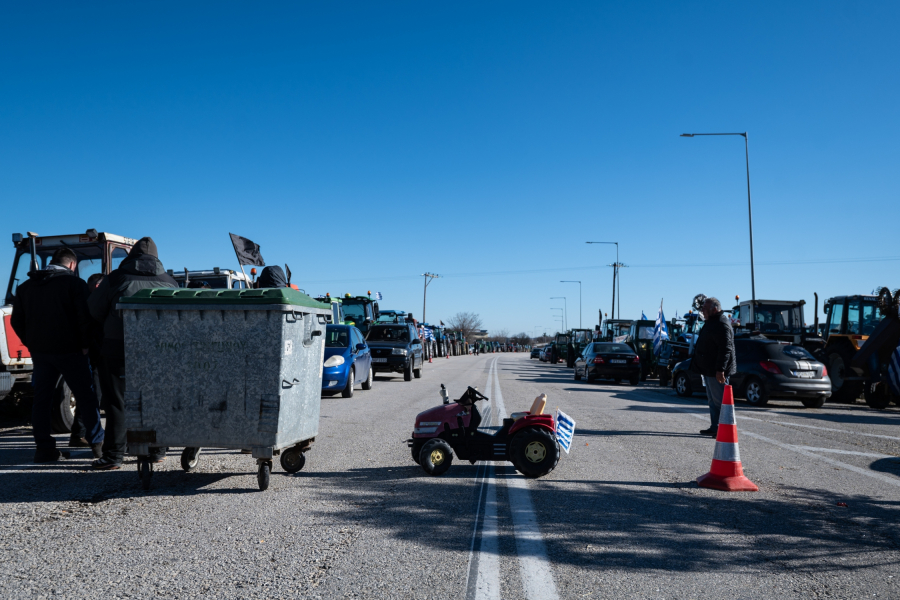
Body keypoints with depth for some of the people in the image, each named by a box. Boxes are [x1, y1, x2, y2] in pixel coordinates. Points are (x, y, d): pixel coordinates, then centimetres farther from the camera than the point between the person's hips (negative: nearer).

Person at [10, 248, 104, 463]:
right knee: (86, 396, 2)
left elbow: (16, 321, 13)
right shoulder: (74, 283, -5)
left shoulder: (26, 286, 13)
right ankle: (97, 443, 4)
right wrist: (85, 344, -4)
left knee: (42, 398, 9)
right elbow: (84, 317, -13)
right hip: (69, 350, -5)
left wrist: (32, 344, 15)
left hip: (39, 351, 5)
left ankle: (44, 448, 9)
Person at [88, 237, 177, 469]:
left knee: (117, 402, 3)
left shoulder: (116, 278, -1)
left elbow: (94, 311, 5)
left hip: (118, 348, -2)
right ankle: (157, 450, 21)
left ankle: (113, 455, 3)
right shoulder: (169, 282, 7)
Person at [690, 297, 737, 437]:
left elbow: (726, 349, -25)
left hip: (716, 371, -11)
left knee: (720, 400, -8)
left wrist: (720, 369, -28)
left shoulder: (721, 325, -17)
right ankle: (715, 427, 22)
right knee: (713, 400, 15)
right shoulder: (712, 323, 17)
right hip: (709, 370, 11)